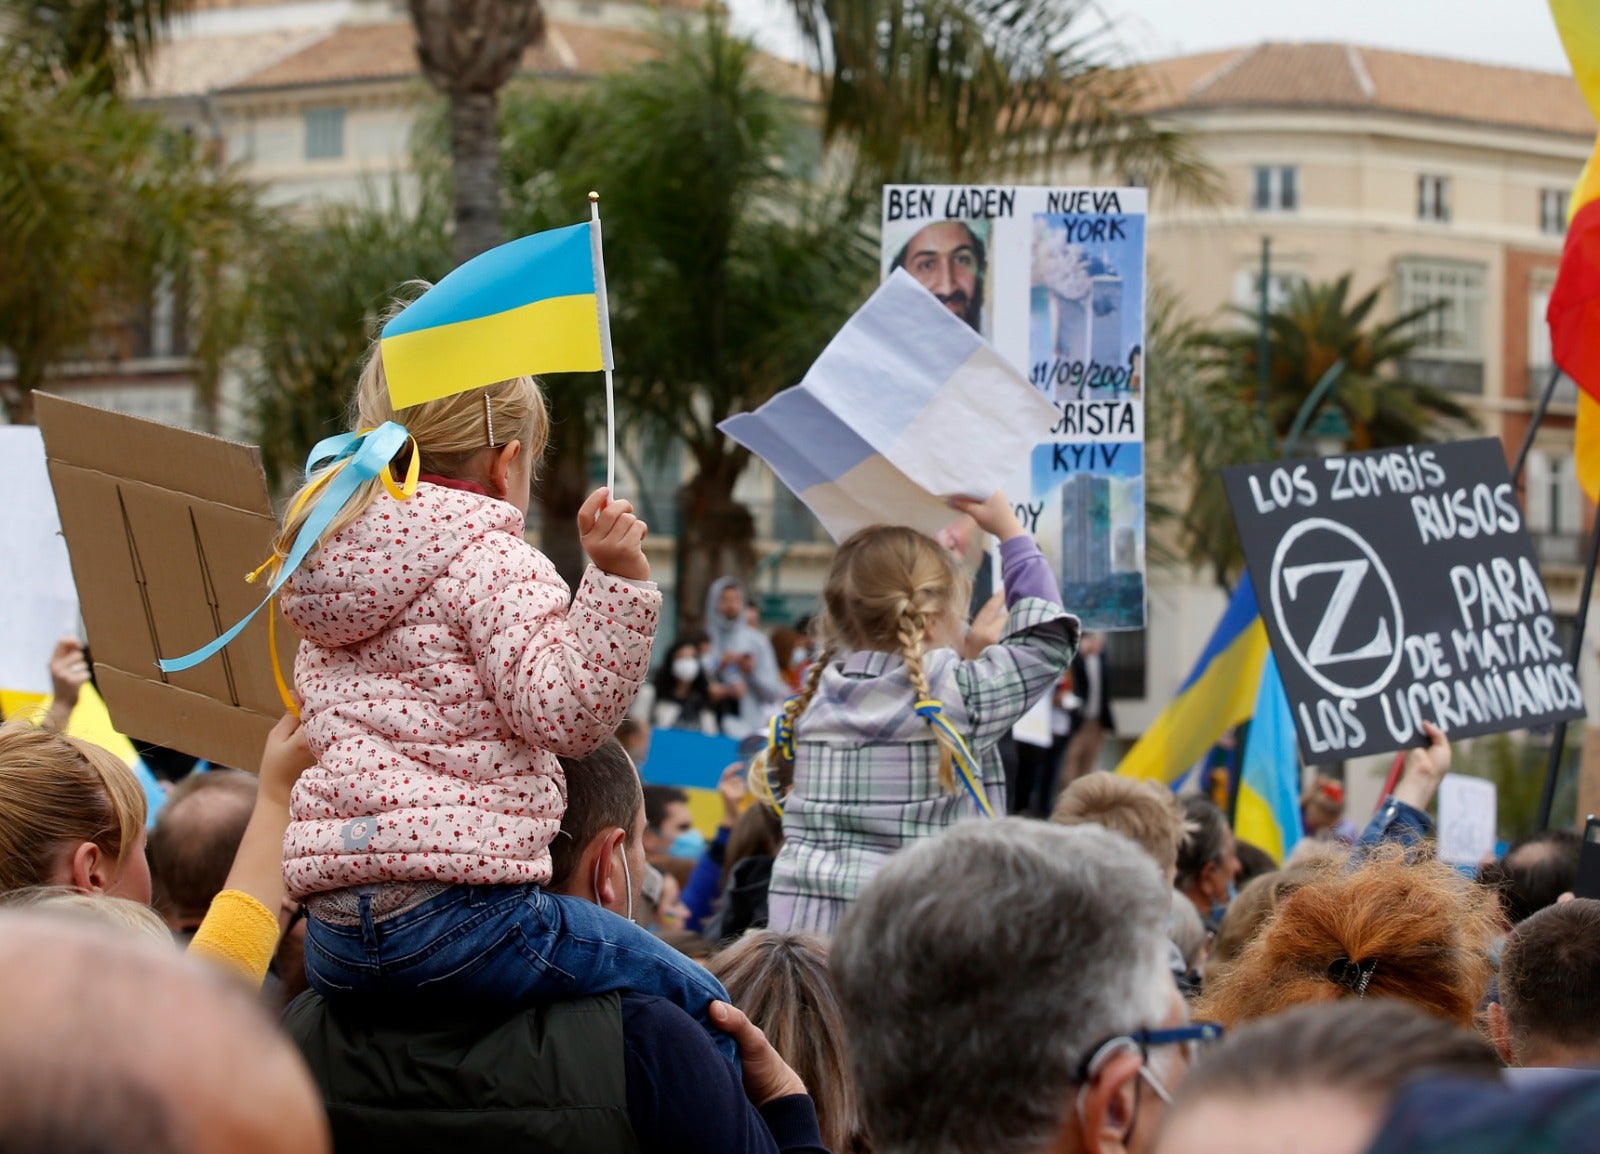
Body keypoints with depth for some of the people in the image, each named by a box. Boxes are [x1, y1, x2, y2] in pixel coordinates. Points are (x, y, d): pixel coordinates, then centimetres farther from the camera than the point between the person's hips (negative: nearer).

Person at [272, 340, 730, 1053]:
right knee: (694, 1005, 4)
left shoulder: (330, 563, 19)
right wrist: (616, 579, -22)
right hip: (457, 907, -9)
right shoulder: (491, 561, -5)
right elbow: (565, 713, -17)